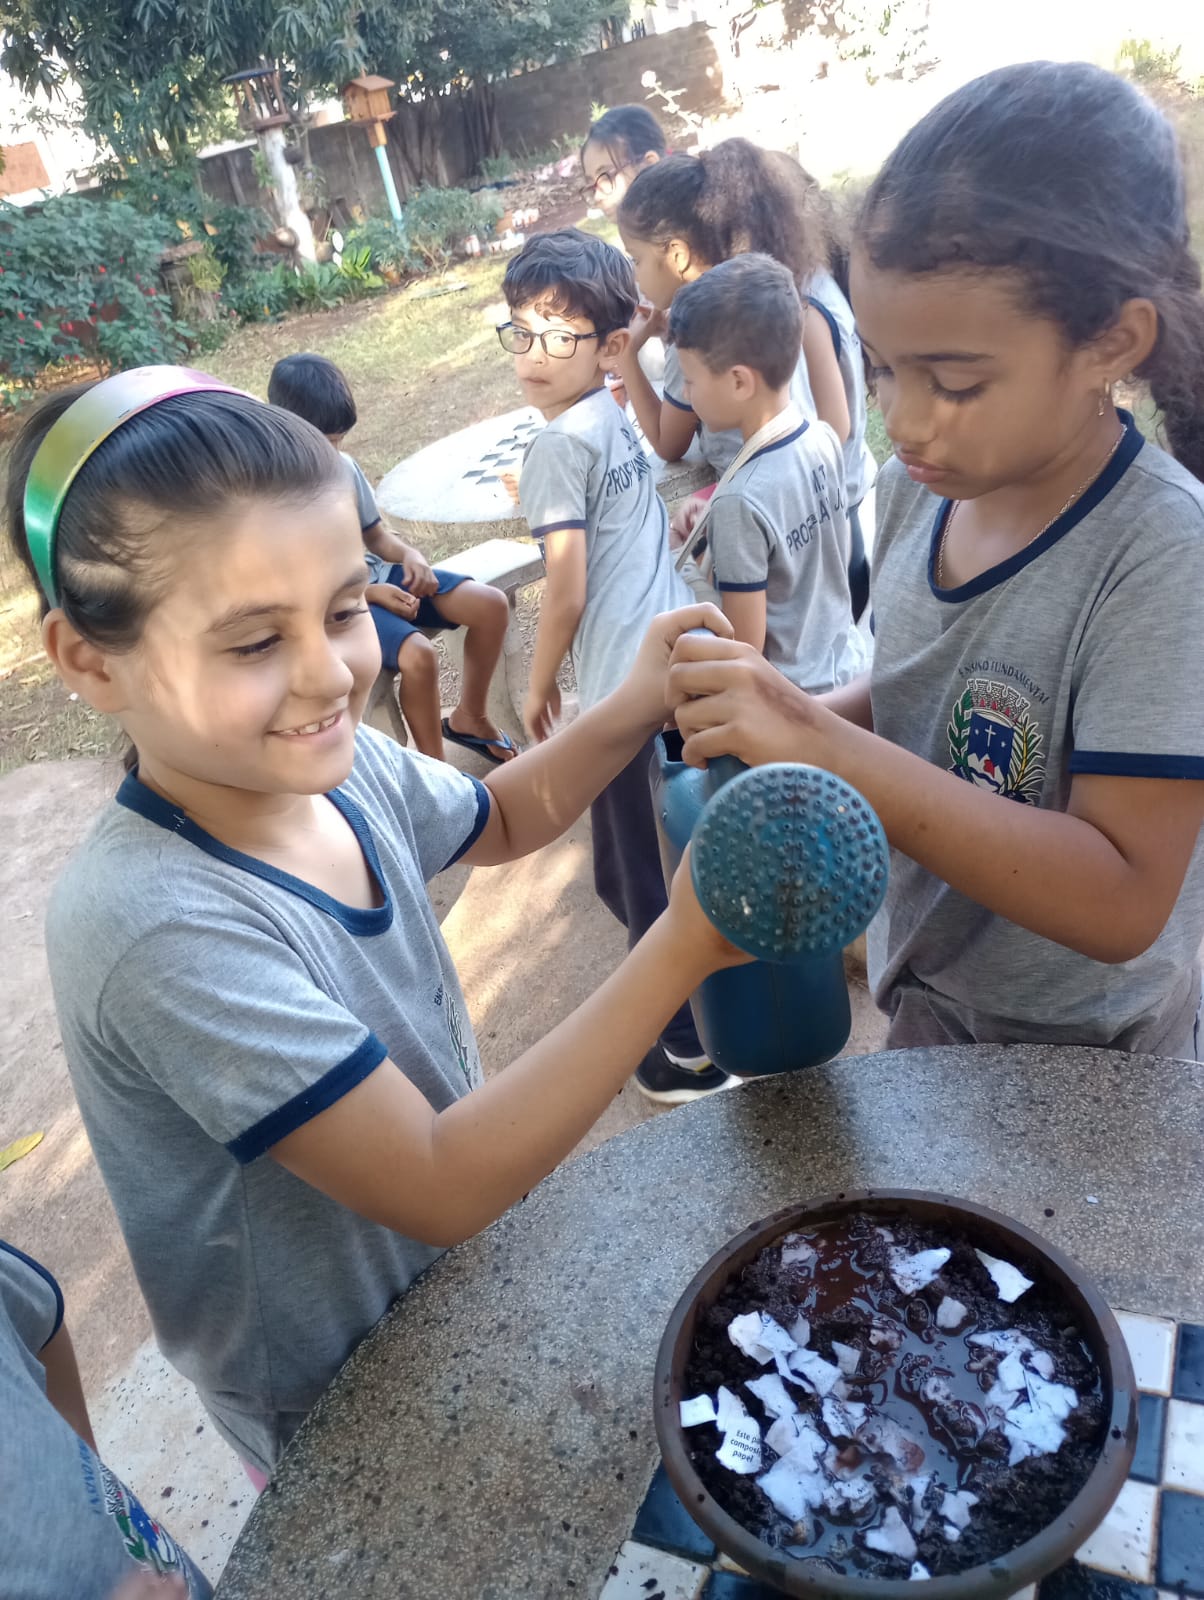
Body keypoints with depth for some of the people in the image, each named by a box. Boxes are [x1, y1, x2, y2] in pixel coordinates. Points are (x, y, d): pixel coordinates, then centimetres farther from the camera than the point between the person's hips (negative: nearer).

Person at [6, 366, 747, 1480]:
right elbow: (441, 1188, -34)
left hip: (466, 1272, 6)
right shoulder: (158, 927, -37)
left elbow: (500, 820, 7)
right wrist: (682, 947, -38)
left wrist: (629, 713, -11)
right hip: (344, 1417, -6)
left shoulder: (335, 765, -15)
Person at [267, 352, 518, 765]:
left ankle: (469, 717, 10)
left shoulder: (346, 466, 4)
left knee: (491, 604, -8)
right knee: (417, 655, -33)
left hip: (377, 575, 7)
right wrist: (370, 593, -20)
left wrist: (410, 555, -8)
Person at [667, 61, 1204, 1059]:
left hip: (1078, 1056, -6)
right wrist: (786, 716, -14)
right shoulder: (919, 489, -9)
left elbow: (1122, 903, -30)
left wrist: (829, 750, -37)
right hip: (925, 995, 6)